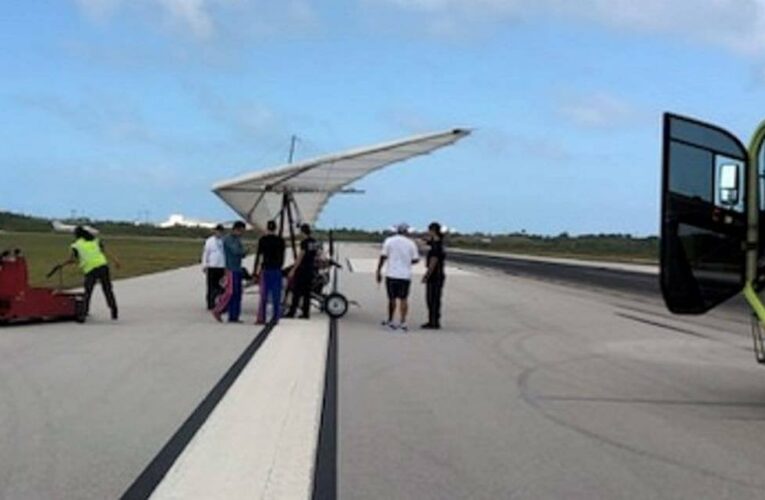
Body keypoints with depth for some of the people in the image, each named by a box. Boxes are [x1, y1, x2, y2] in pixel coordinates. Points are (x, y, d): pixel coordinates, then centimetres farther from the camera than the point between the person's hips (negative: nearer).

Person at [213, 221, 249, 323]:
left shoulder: (237, 240, 18)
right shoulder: (228, 239, -9)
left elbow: (242, 255, 20)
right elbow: (235, 250, -21)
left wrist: (243, 252, -3)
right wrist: (244, 250, -2)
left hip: (237, 270, 8)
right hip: (230, 269, -8)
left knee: (237, 294, 4)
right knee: (230, 292, -12)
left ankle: (233, 317, 4)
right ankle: (218, 311, 0)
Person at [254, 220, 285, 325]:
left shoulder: (262, 240, -4)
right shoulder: (280, 240, 3)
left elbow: (259, 256, -5)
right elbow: (282, 257, 6)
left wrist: (256, 272, -2)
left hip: (266, 269, -2)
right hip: (277, 270, 2)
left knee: (263, 295, 1)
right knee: (276, 295, 5)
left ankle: (261, 318, -3)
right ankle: (275, 318, 4)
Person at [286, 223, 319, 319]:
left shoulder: (305, 242, -15)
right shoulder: (315, 242, 9)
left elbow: (300, 257, -16)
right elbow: (317, 255, 16)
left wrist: (293, 270, -12)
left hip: (302, 269, -8)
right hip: (311, 269, 8)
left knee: (297, 291, -4)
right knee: (307, 292, 9)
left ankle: (292, 312, -4)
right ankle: (306, 313, 9)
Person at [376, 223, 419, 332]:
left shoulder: (389, 241, 0)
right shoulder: (411, 243, 3)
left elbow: (383, 257, -4)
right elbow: (416, 259, 5)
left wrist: (379, 271, 2)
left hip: (391, 274, 0)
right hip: (405, 275, 0)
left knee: (392, 298, 9)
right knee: (403, 299, 3)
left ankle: (390, 321, 16)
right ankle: (403, 323, -3)